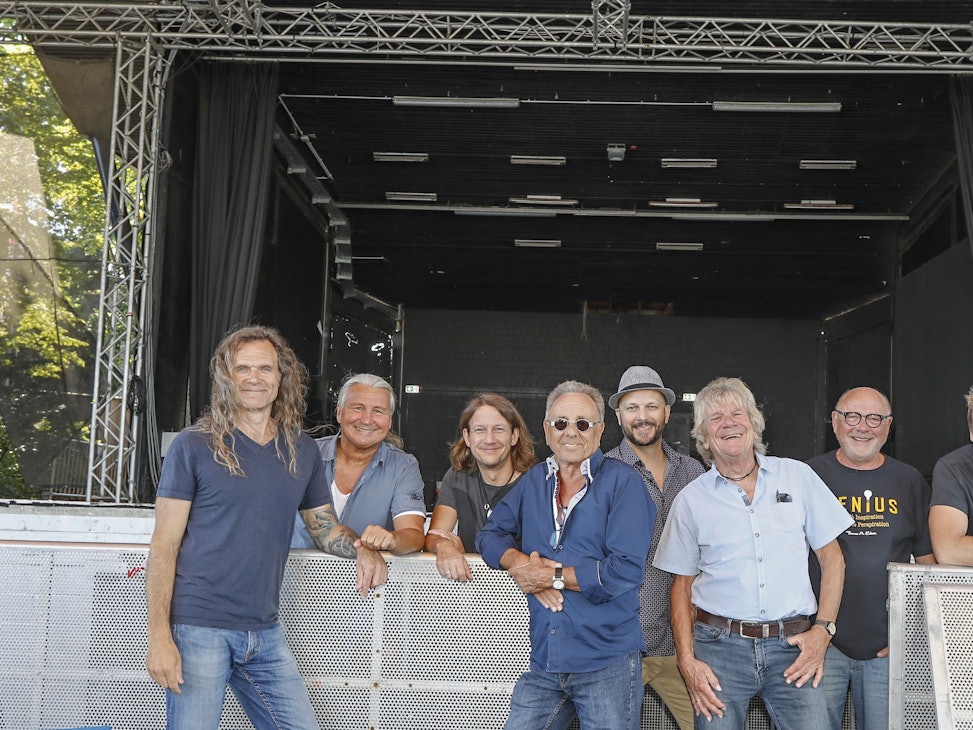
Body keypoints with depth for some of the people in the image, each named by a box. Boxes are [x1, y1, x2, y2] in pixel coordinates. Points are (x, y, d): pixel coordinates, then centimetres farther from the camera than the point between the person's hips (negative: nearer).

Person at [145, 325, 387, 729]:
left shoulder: (302, 451, 9)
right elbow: (164, 545, -5)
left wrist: (361, 548, -2)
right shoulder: (193, 445, -4)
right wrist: (159, 637, -13)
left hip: (265, 632, 5)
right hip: (198, 630, -4)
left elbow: (324, 526, 20)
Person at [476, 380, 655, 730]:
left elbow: (626, 570, -15)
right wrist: (521, 563, -9)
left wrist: (552, 576, -10)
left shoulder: (622, 482, -6)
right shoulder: (534, 481, 12)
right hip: (544, 663, 5)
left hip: (608, 665, -4)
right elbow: (491, 534, 13)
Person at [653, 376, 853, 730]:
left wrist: (823, 629, -1)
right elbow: (682, 585, 9)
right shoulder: (690, 499, 5)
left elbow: (831, 558, 10)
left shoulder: (798, 476, 6)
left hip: (792, 647, 0)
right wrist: (687, 661, -1)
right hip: (719, 647, 0)